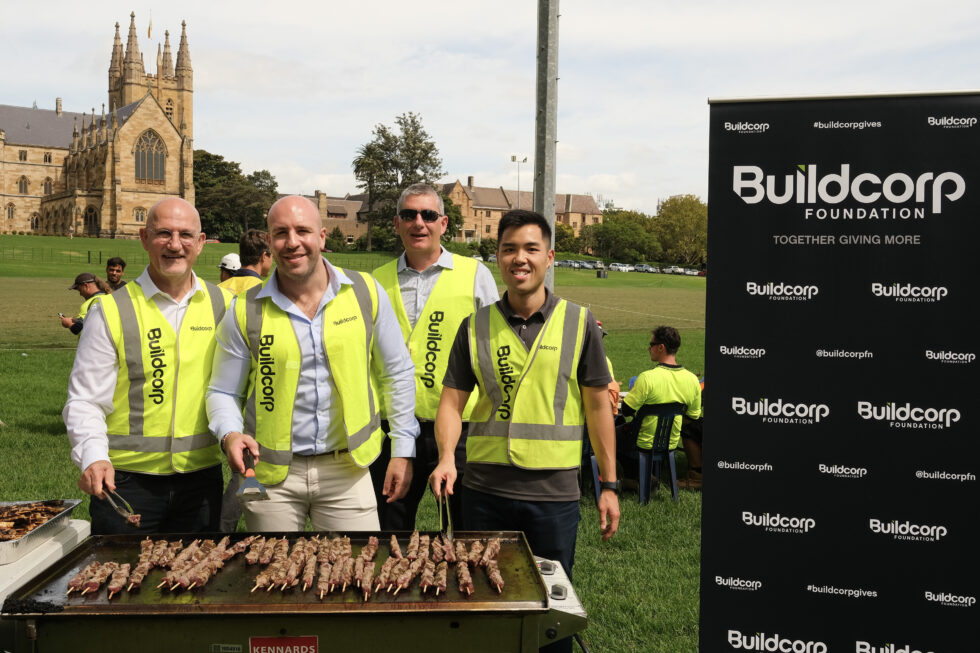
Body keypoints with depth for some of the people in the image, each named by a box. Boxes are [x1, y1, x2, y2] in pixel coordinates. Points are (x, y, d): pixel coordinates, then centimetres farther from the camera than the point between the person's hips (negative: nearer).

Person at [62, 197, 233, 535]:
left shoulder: (224, 305, 5)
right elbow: (84, 400, -4)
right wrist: (93, 457, -20)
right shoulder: (110, 312, -3)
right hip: (126, 481, -2)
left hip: (202, 478, 3)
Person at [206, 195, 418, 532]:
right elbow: (223, 392, 6)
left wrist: (402, 450, 5)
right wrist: (230, 435, -15)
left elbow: (397, 372, 7)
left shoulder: (365, 293, -2)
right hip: (271, 476, 0)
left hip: (346, 469, 0)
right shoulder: (245, 312, -3)